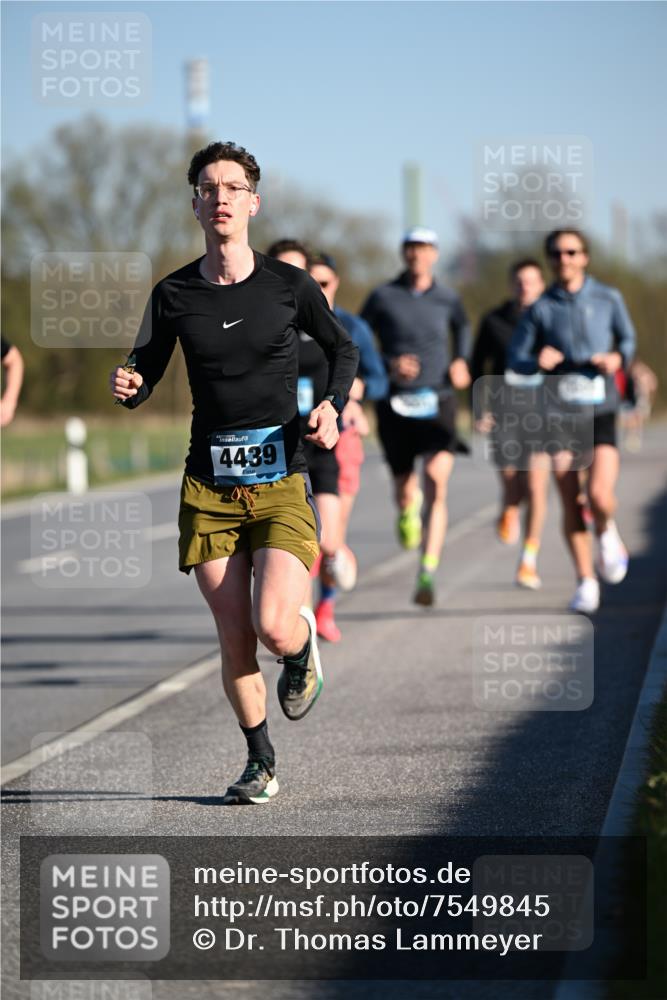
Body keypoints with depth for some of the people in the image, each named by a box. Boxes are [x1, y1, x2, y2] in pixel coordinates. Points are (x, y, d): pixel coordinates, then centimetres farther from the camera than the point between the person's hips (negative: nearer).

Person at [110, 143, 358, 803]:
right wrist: (127, 386, -18)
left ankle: (303, 650, 18)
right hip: (208, 486, 2)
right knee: (235, 642, 1)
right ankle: (261, 763, 21)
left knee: (273, 627, -19)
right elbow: (144, 373, 6)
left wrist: (332, 405, -3)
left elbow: (342, 348, 15)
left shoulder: (289, 285, 0)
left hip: (281, 483, -2)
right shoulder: (174, 295, 3)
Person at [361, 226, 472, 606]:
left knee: (436, 483, -18)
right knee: (405, 492, 5)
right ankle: (409, 508, 46)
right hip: (395, 404, 0)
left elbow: (462, 328, 29)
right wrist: (387, 365, -13)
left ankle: (428, 574, -18)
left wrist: (461, 362, 11)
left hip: (437, 403, 0)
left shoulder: (447, 300, 7)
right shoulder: (383, 297, 1)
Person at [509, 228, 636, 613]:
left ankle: (607, 532, 19)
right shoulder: (541, 309, 2)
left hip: (600, 411, -1)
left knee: (600, 496, -17)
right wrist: (538, 362, -17)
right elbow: (516, 357, 5)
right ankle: (586, 583, 12)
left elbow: (628, 339, 16)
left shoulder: (608, 299, 3)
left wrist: (618, 358, -6)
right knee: (571, 506, -1)